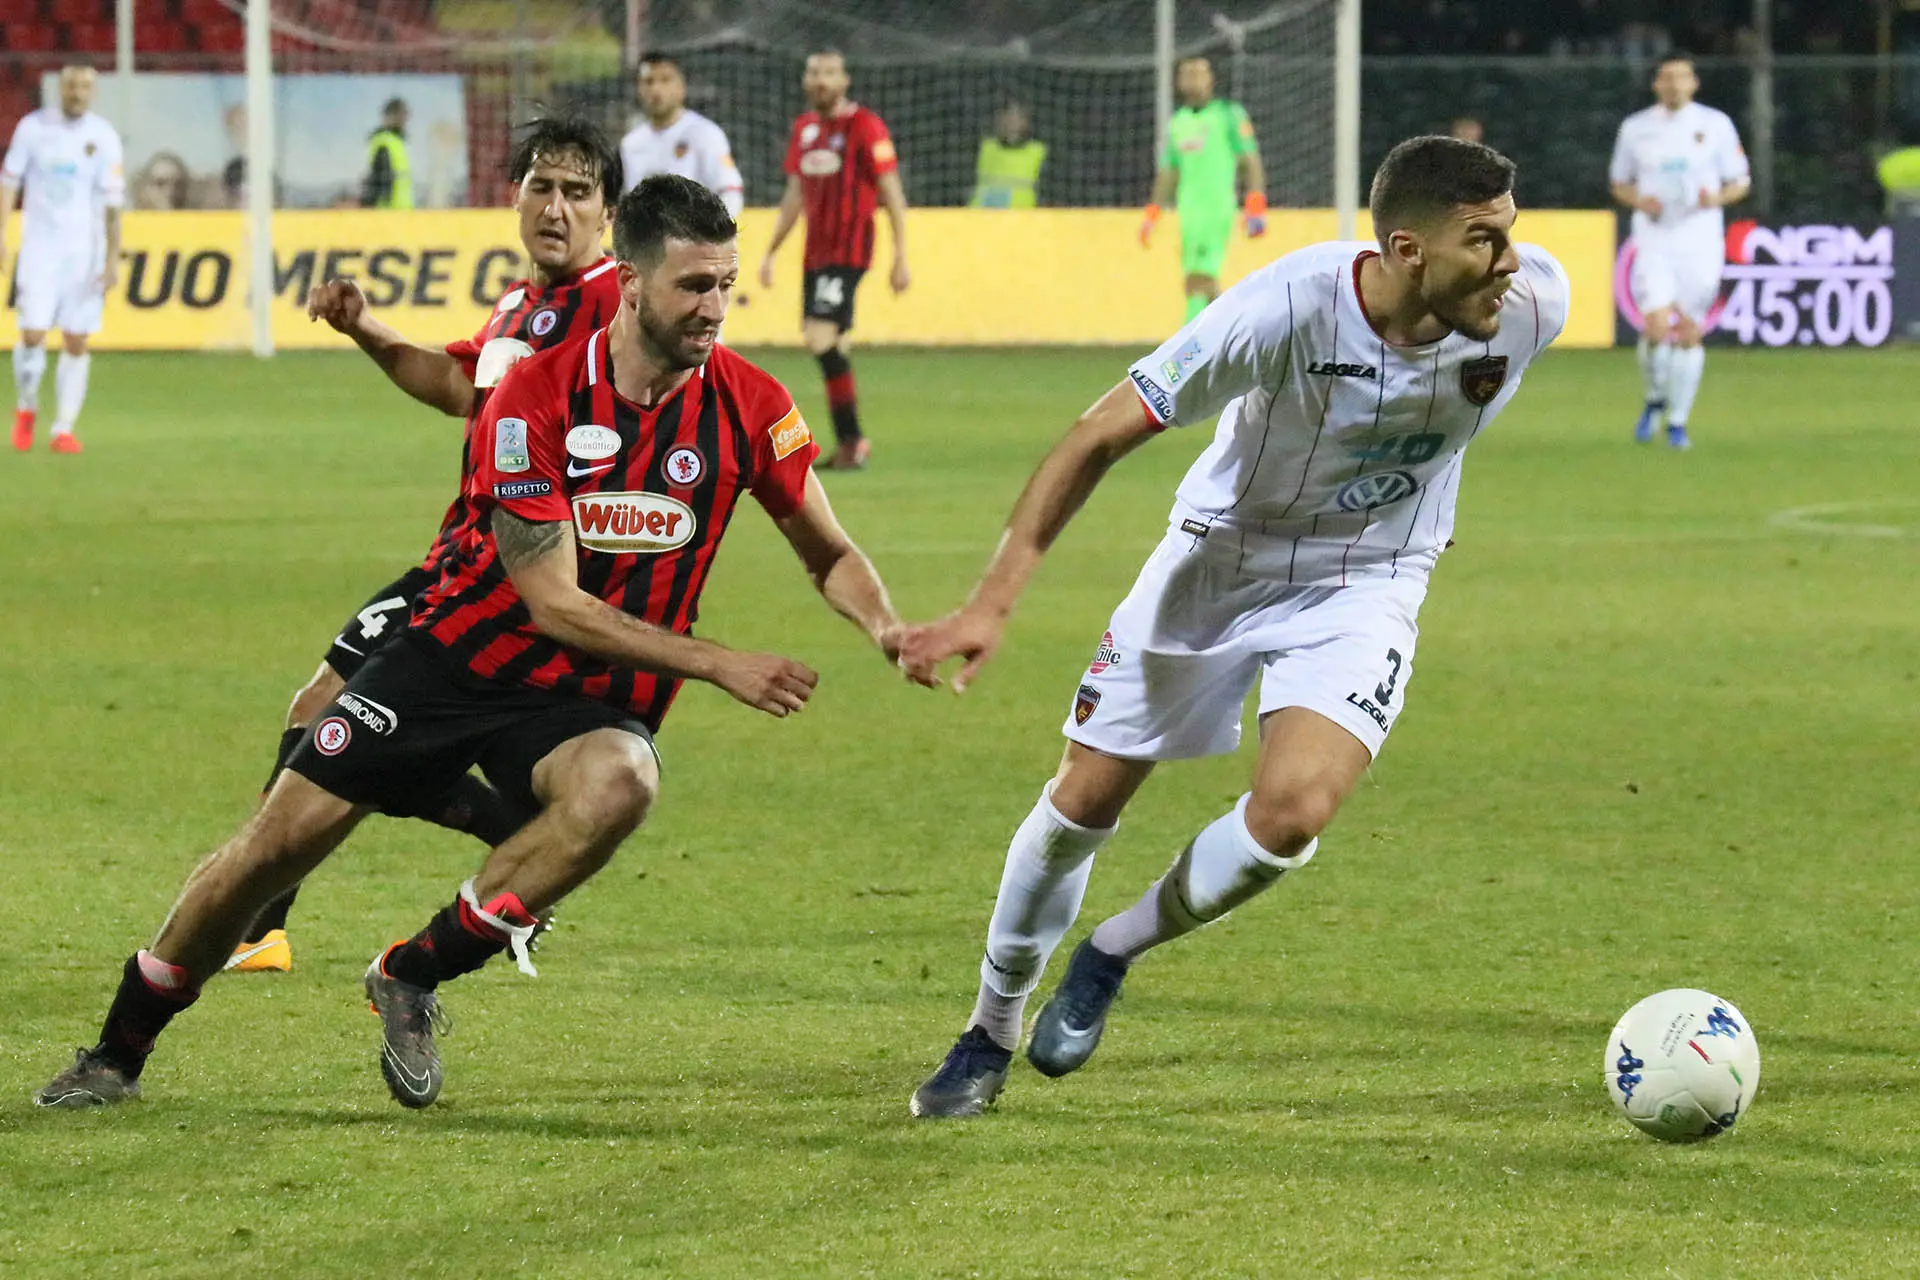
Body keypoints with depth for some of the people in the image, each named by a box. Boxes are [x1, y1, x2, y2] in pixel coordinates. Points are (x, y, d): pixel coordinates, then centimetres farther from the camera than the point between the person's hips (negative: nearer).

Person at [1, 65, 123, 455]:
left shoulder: (103, 137, -2)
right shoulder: (33, 127, 0)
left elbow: (112, 202, -3)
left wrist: (113, 259, -9)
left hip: (85, 250, 0)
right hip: (39, 246, 0)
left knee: (76, 343, -1)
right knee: (33, 334, -9)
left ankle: (65, 429, 7)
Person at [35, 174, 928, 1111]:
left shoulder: (750, 406, -10)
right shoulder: (537, 398, -20)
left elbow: (829, 554, 3)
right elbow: (554, 603, -21)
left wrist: (884, 626, -19)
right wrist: (717, 665, -26)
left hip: (595, 697, 1)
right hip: (469, 652, -1)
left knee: (619, 781, -35)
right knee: (281, 838, -4)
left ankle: (414, 977, -16)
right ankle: (119, 1052, 18)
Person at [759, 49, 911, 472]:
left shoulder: (865, 126, -7)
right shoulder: (803, 128, 14)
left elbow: (892, 193, -7)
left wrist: (900, 258, -11)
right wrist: (770, 252, 21)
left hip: (849, 250, -7)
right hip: (816, 251, 7)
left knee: (821, 336, -19)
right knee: (828, 345, 7)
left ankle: (851, 441, -13)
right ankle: (849, 443, 14)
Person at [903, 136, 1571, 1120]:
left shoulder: (1533, 300, -23)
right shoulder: (1286, 310, -33)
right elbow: (1102, 435, -24)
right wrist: (992, 602, -28)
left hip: (1365, 585, 1)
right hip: (1220, 557, -1)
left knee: (1292, 814, -21)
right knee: (1083, 800, 7)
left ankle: (1112, 954, 9)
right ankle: (991, 1032, 32)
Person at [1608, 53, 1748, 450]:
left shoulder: (1716, 125, 3)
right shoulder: (1635, 128, 6)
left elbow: (1740, 181, 9)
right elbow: (1619, 182, 16)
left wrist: (1716, 198, -12)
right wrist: (1640, 202, -6)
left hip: (1701, 242, 0)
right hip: (1654, 240, 0)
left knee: (1689, 333, 0)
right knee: (1657, 328, -15)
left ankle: (1678, 421, 12)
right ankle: (1655, 400, 12)